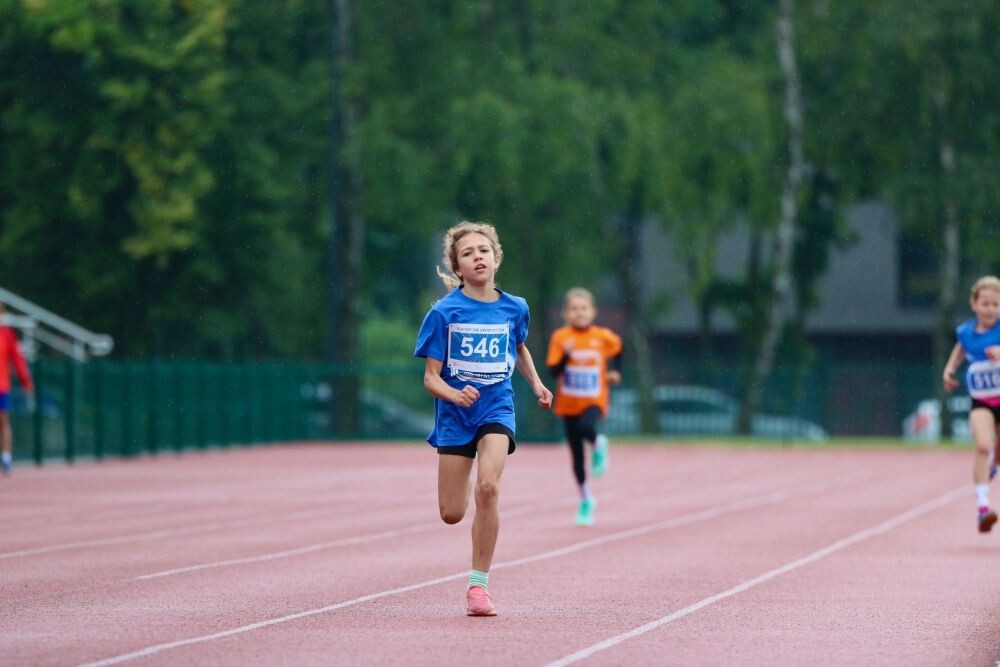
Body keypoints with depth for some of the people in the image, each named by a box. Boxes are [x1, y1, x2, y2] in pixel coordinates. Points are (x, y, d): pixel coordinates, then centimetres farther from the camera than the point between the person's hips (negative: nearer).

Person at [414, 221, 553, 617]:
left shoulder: (514, 308, 2)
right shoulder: (444, 312, -7)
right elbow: (431, 377, -8)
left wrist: (536, 383, 10)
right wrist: (455, 395, -27)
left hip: (497, 409, 0)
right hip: (455, 416, 0)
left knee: (487, 487, -25)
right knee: (452, 514, 1)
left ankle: (479, 584, -15)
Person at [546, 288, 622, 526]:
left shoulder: (603, 337, -4)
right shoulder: (560, 338, -7)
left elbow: (617, 347, 18)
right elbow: (554, 371, -12)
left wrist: (614, 371, 7)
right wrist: (566, 355, -28)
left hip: (594, 400, -1)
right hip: (569, 402, 1)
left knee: (586, 428, -35)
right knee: (577, 455, 6)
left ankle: (598, 445, 1)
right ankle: (586, 500, 23)